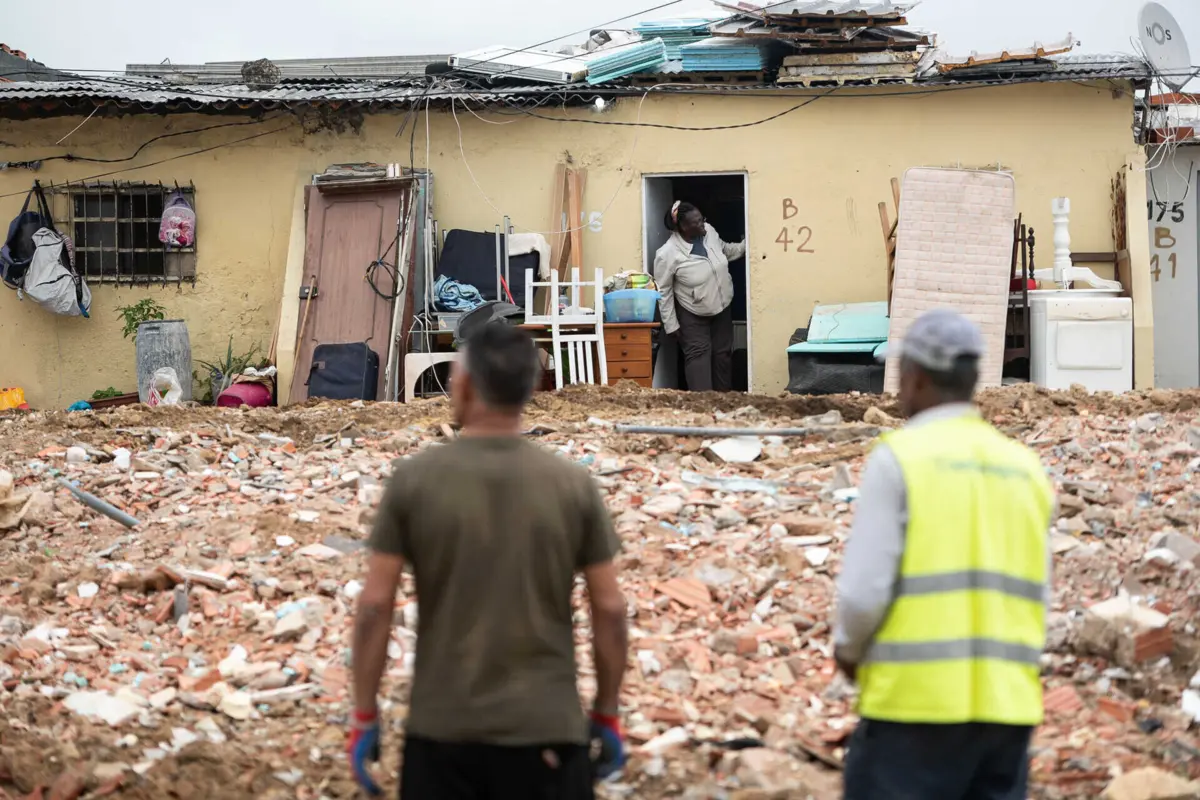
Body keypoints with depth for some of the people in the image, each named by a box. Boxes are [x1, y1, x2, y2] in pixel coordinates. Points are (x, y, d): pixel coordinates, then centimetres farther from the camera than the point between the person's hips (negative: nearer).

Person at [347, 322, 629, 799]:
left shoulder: (414, 479, -4)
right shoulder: (573, 485, -1)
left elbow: (374, 607, -4)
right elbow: (609, 610, 0)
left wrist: (365, 716, 4)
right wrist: (607, 715, 11)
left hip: (441, 730, 0)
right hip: (545, 731, 0)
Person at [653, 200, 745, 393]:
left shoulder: (709, 231, -11)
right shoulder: (667, 254, -28)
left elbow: (725, 250, 13)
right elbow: (663, 292, -19)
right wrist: (671, 325, -16)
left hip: (722, 306, 6)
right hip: (693, 314, -6)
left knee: (723, 352, 12)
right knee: (698, 354, -10)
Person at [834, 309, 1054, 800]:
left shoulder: (897, 459, -6)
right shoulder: (1025, 468, 12)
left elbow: (863, 593, -12)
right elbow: (1033, 607, 13)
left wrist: (849, 648, 8)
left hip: (914, 704, -6)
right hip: (1006, 705, 6)